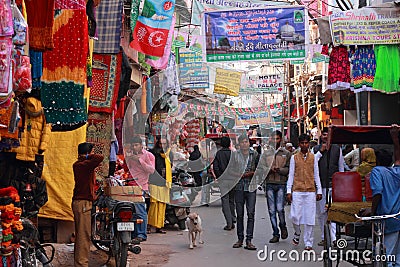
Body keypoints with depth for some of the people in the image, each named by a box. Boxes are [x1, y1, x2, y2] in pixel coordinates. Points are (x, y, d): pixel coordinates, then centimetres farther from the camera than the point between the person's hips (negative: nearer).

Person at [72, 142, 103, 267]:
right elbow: (100, 158, -28)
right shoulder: (86, 164, -15)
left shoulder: (77, 165, 14)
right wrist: (89, 156, -12)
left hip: (77, 201, 10)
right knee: (84, 235, -8)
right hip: (84, 203, -10)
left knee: (80, 235, 15)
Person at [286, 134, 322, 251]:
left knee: (310, 218, 0)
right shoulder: (294, 157, 7)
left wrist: (319, 191, 7)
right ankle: (297, 233, 22)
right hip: (297, 191, 0)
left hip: (310, 191, 1)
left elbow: (316, 175, 12)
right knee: (295, 216, -7)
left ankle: (308, 243, 6)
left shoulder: (314, 157, 9)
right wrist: (289, 191, 1)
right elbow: (291, 175, 7)